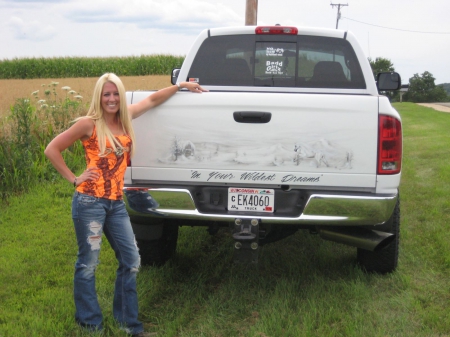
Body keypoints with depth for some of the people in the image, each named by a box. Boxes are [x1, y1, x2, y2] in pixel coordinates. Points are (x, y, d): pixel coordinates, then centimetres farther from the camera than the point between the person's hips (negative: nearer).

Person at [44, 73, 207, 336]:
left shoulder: (125, 117, 9)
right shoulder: (89, 124, -6)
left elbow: (152, 100, 24)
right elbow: (52, 149, -1)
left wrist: (181, 85, 28)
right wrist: (73, 178, -4)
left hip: (116, 203, 6)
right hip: (90, 202, -6)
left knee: (131, 261, 6)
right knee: (88, 264, 2)